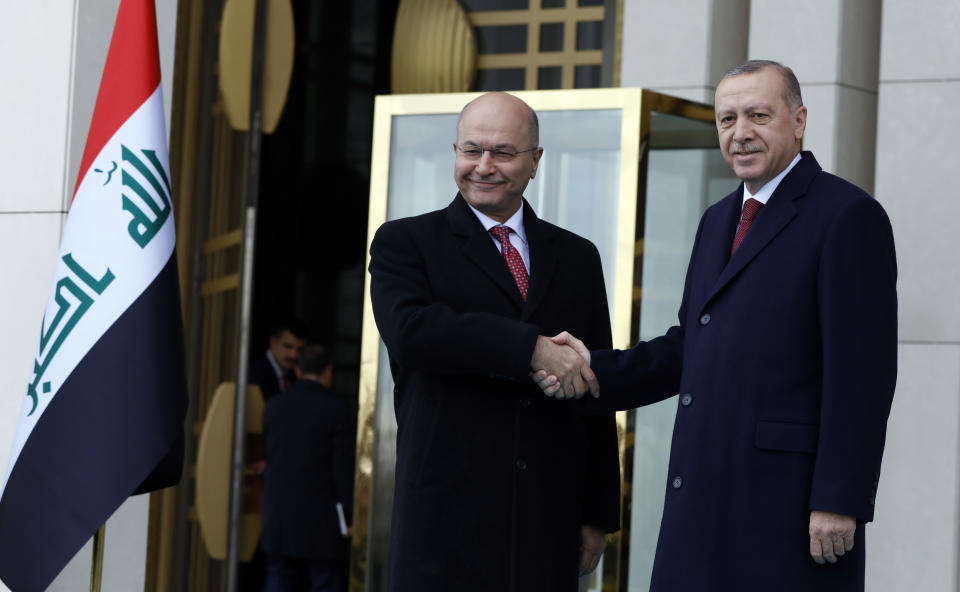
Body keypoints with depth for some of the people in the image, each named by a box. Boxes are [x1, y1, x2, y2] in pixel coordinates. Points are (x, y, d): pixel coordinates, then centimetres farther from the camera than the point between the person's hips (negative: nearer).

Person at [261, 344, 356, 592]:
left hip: (279, 515, 4)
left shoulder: (273, 406, 6)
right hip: (321, 521, -4)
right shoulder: (338, 410, -8)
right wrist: (348, 517, -7)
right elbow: (345, 467, -10)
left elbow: (268, 454, 12)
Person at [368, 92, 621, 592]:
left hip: (548, 522, 3)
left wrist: (598, 514, 8)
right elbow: (409, 331, -16)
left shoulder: (577, 258, 15)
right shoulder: (404, 244, 6)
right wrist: (532, 348, -21)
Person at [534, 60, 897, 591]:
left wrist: (839, 501, -19)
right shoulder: (718, 221, 20)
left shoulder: (847, 216, -7)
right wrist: (596, 371, 4)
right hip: (707, 499, 8)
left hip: (791, 498, -8)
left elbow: (862, 371, -13)